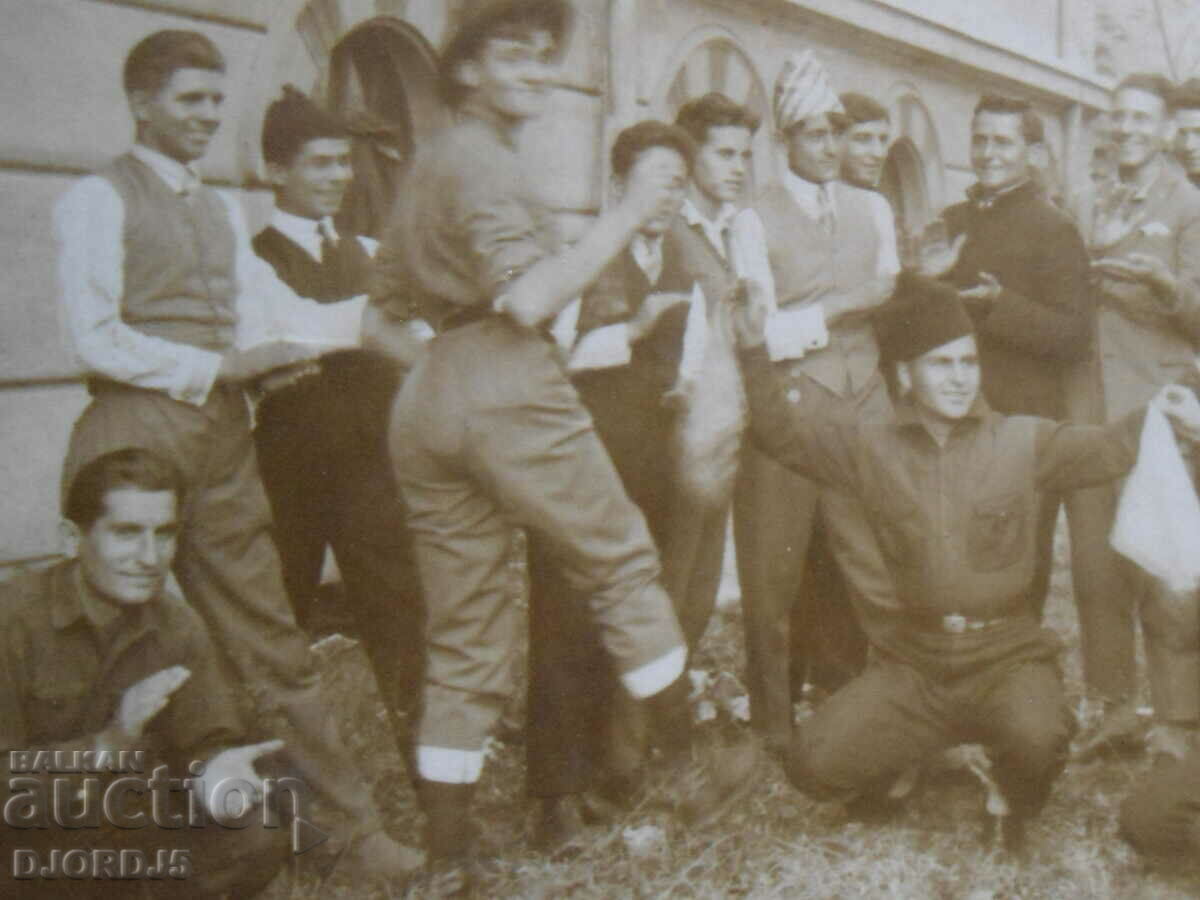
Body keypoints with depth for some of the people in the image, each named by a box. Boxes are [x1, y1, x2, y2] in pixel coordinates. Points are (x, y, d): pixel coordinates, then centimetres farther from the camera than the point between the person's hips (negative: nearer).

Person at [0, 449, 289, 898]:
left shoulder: (180, 627, -3)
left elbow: (203, 742, -1)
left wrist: (214, 766, -24)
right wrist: (106, 746, -35)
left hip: (130, 819, 4)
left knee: (258, 839, -16)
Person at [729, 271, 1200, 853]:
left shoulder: (1023, 443, 2)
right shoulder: (873, 451, 4)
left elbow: (1108, 448, -4)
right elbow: (784, 434, 3)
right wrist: (755, 352, -11)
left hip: (1006, 654, -1)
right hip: (913, 660, 1)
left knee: (1036, 741, -32)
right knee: (814, 765, -13)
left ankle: (1018, 803, 7)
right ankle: (900, 760, 23)